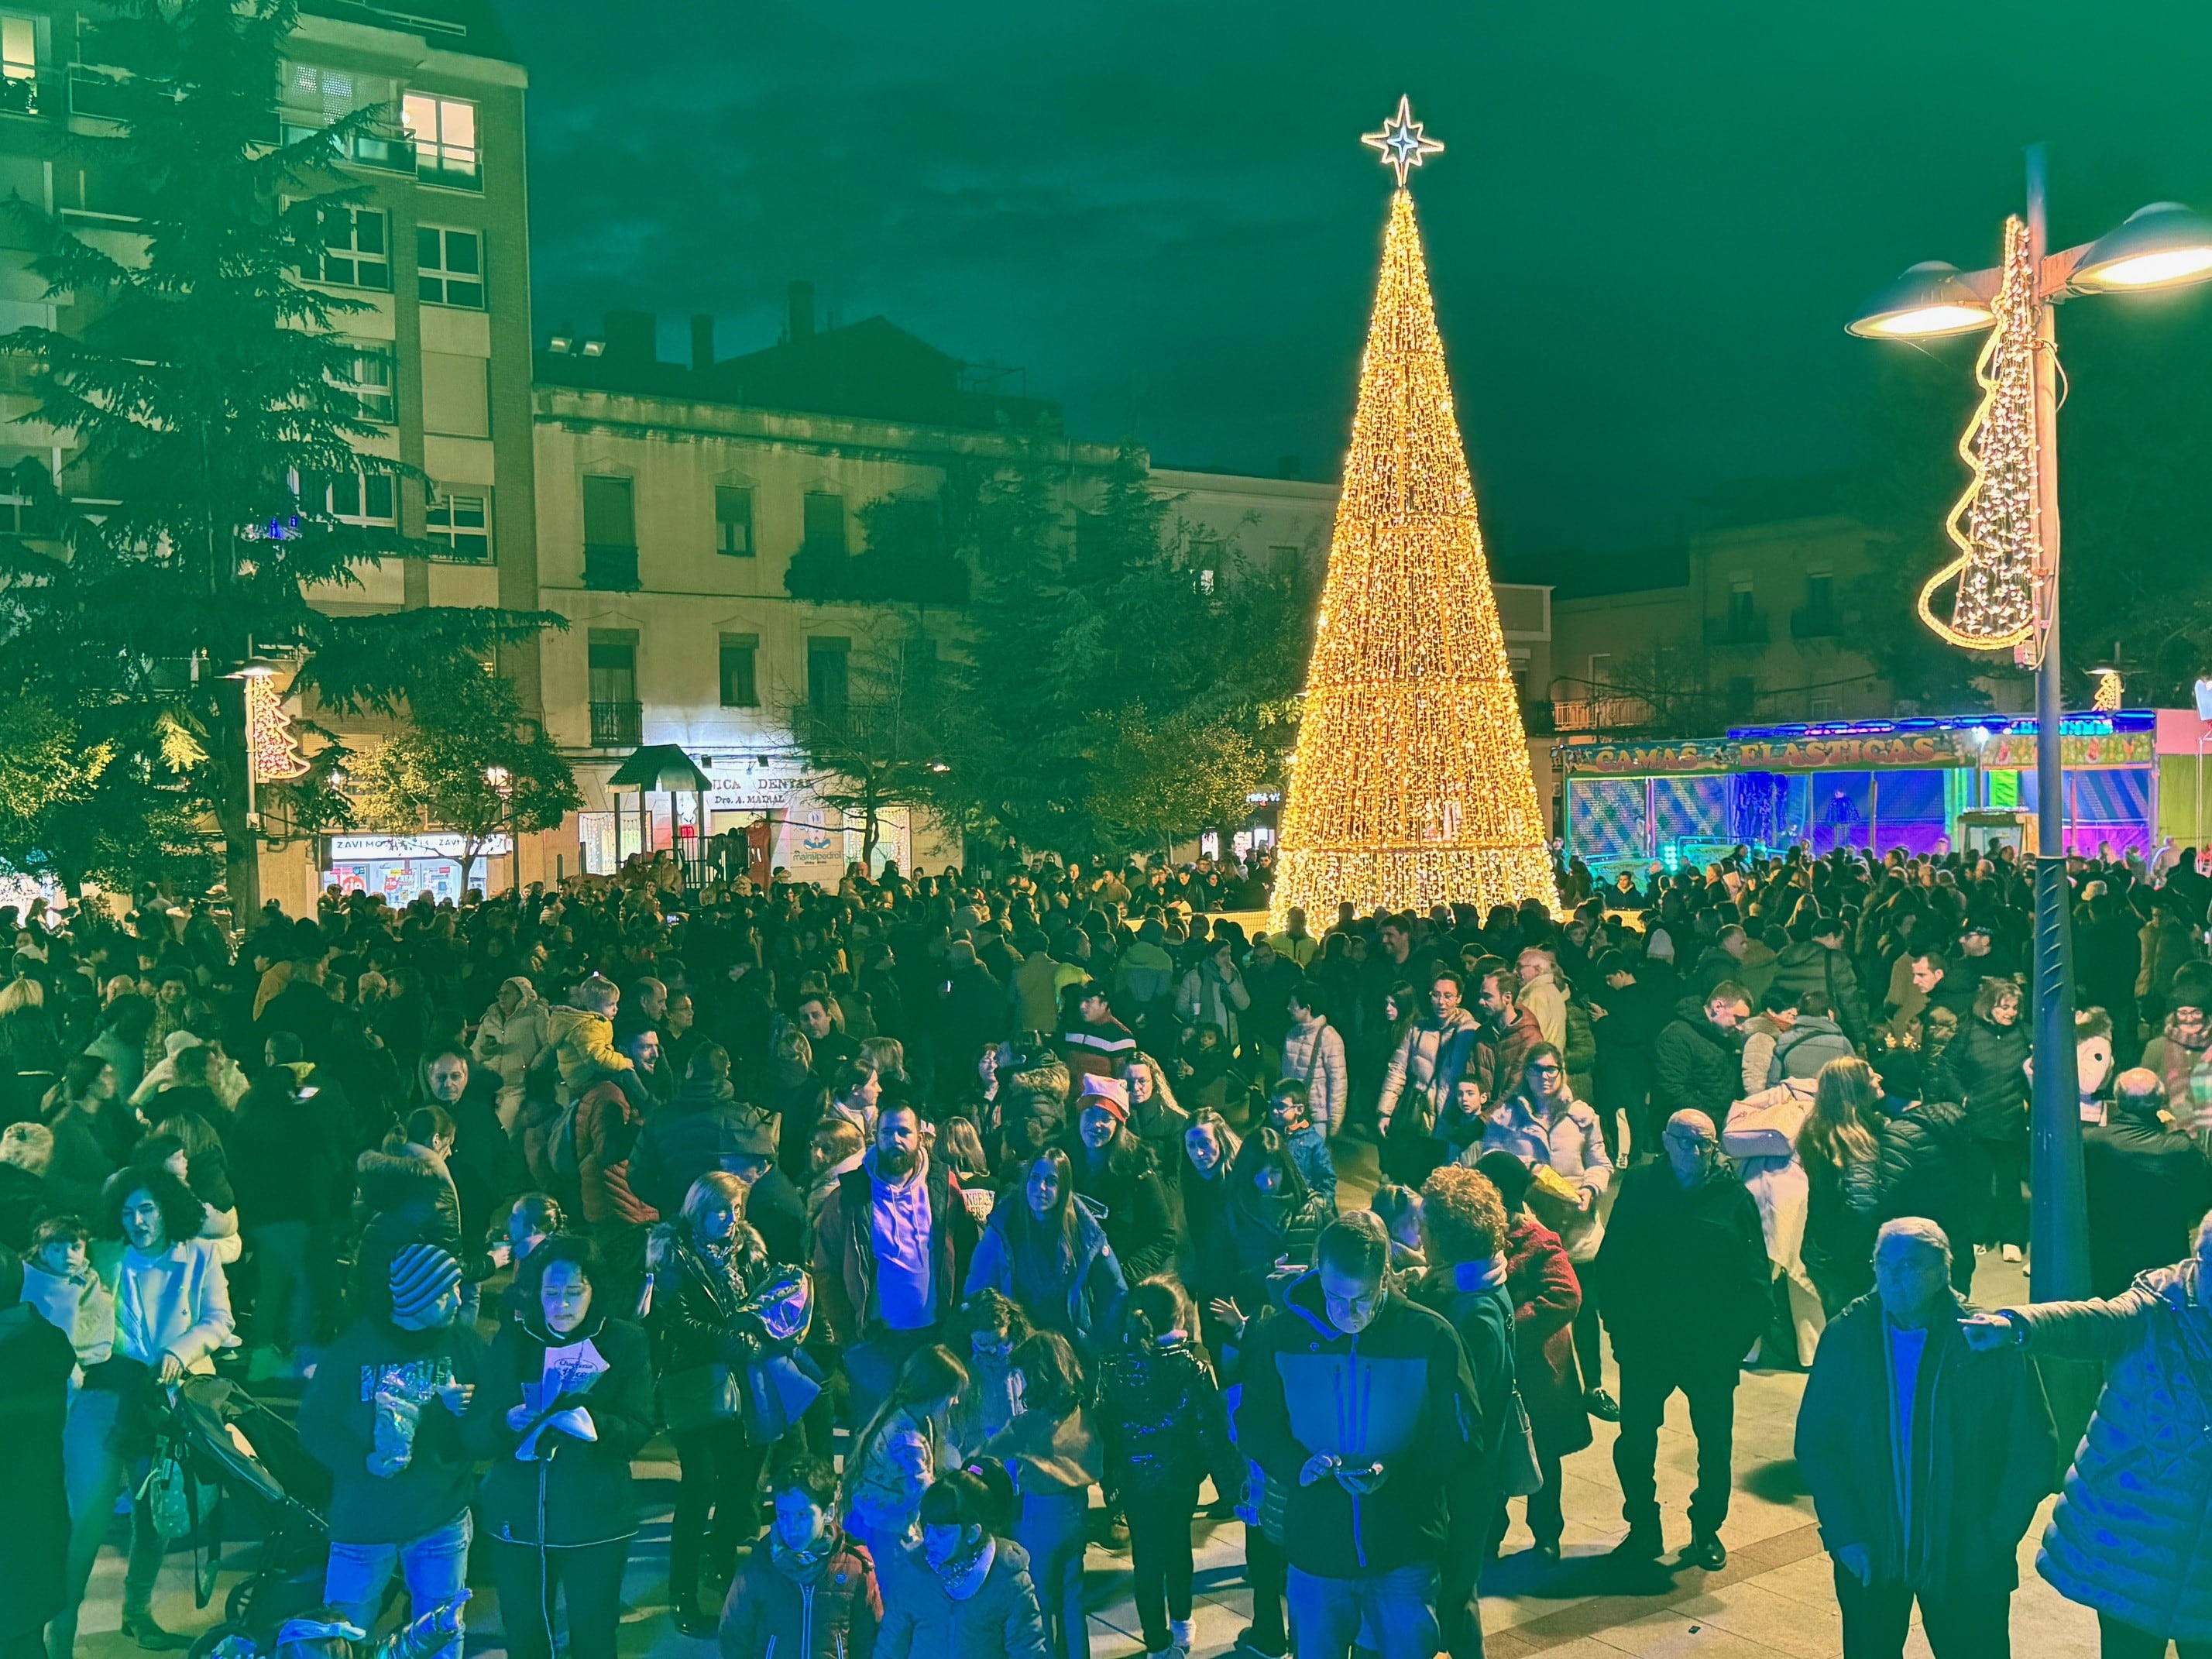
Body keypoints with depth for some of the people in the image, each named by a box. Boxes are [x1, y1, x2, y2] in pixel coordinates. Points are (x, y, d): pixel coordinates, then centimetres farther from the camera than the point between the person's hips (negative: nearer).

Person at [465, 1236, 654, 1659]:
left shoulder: (625, 1342, -1)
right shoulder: (511, 1341, 4)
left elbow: (640, 1429, -8)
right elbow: (473, 1435, 0)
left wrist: (590, 1423, -27)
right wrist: (507, 1421, -21)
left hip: (594, 1520, -2)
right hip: (516, 1519, 2)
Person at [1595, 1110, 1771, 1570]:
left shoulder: (1733, 1196, -3)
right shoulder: (1638, 1187, -1)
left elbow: (1756, 1274, 0)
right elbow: (1610, 1261, 1)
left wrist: (1742, 1334, -7)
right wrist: (1618, 1325, -5)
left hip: (1713, 1344, 0)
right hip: (1645, 1341, 0)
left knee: (1715, 1442, 12)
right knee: (1634, 1439, 6)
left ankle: (1707, 1531, 30)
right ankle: (1643, 1529, 24)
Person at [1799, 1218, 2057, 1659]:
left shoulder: (1993, 1344, -12)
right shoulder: (1845, 1338, -5)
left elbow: (2034, 1453, -6)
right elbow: (1815, 1444, -1)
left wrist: (1995, 1539, -10)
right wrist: (1843, 1535, -8)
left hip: (1965, 1565, -2)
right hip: (1869, 1557, 2)